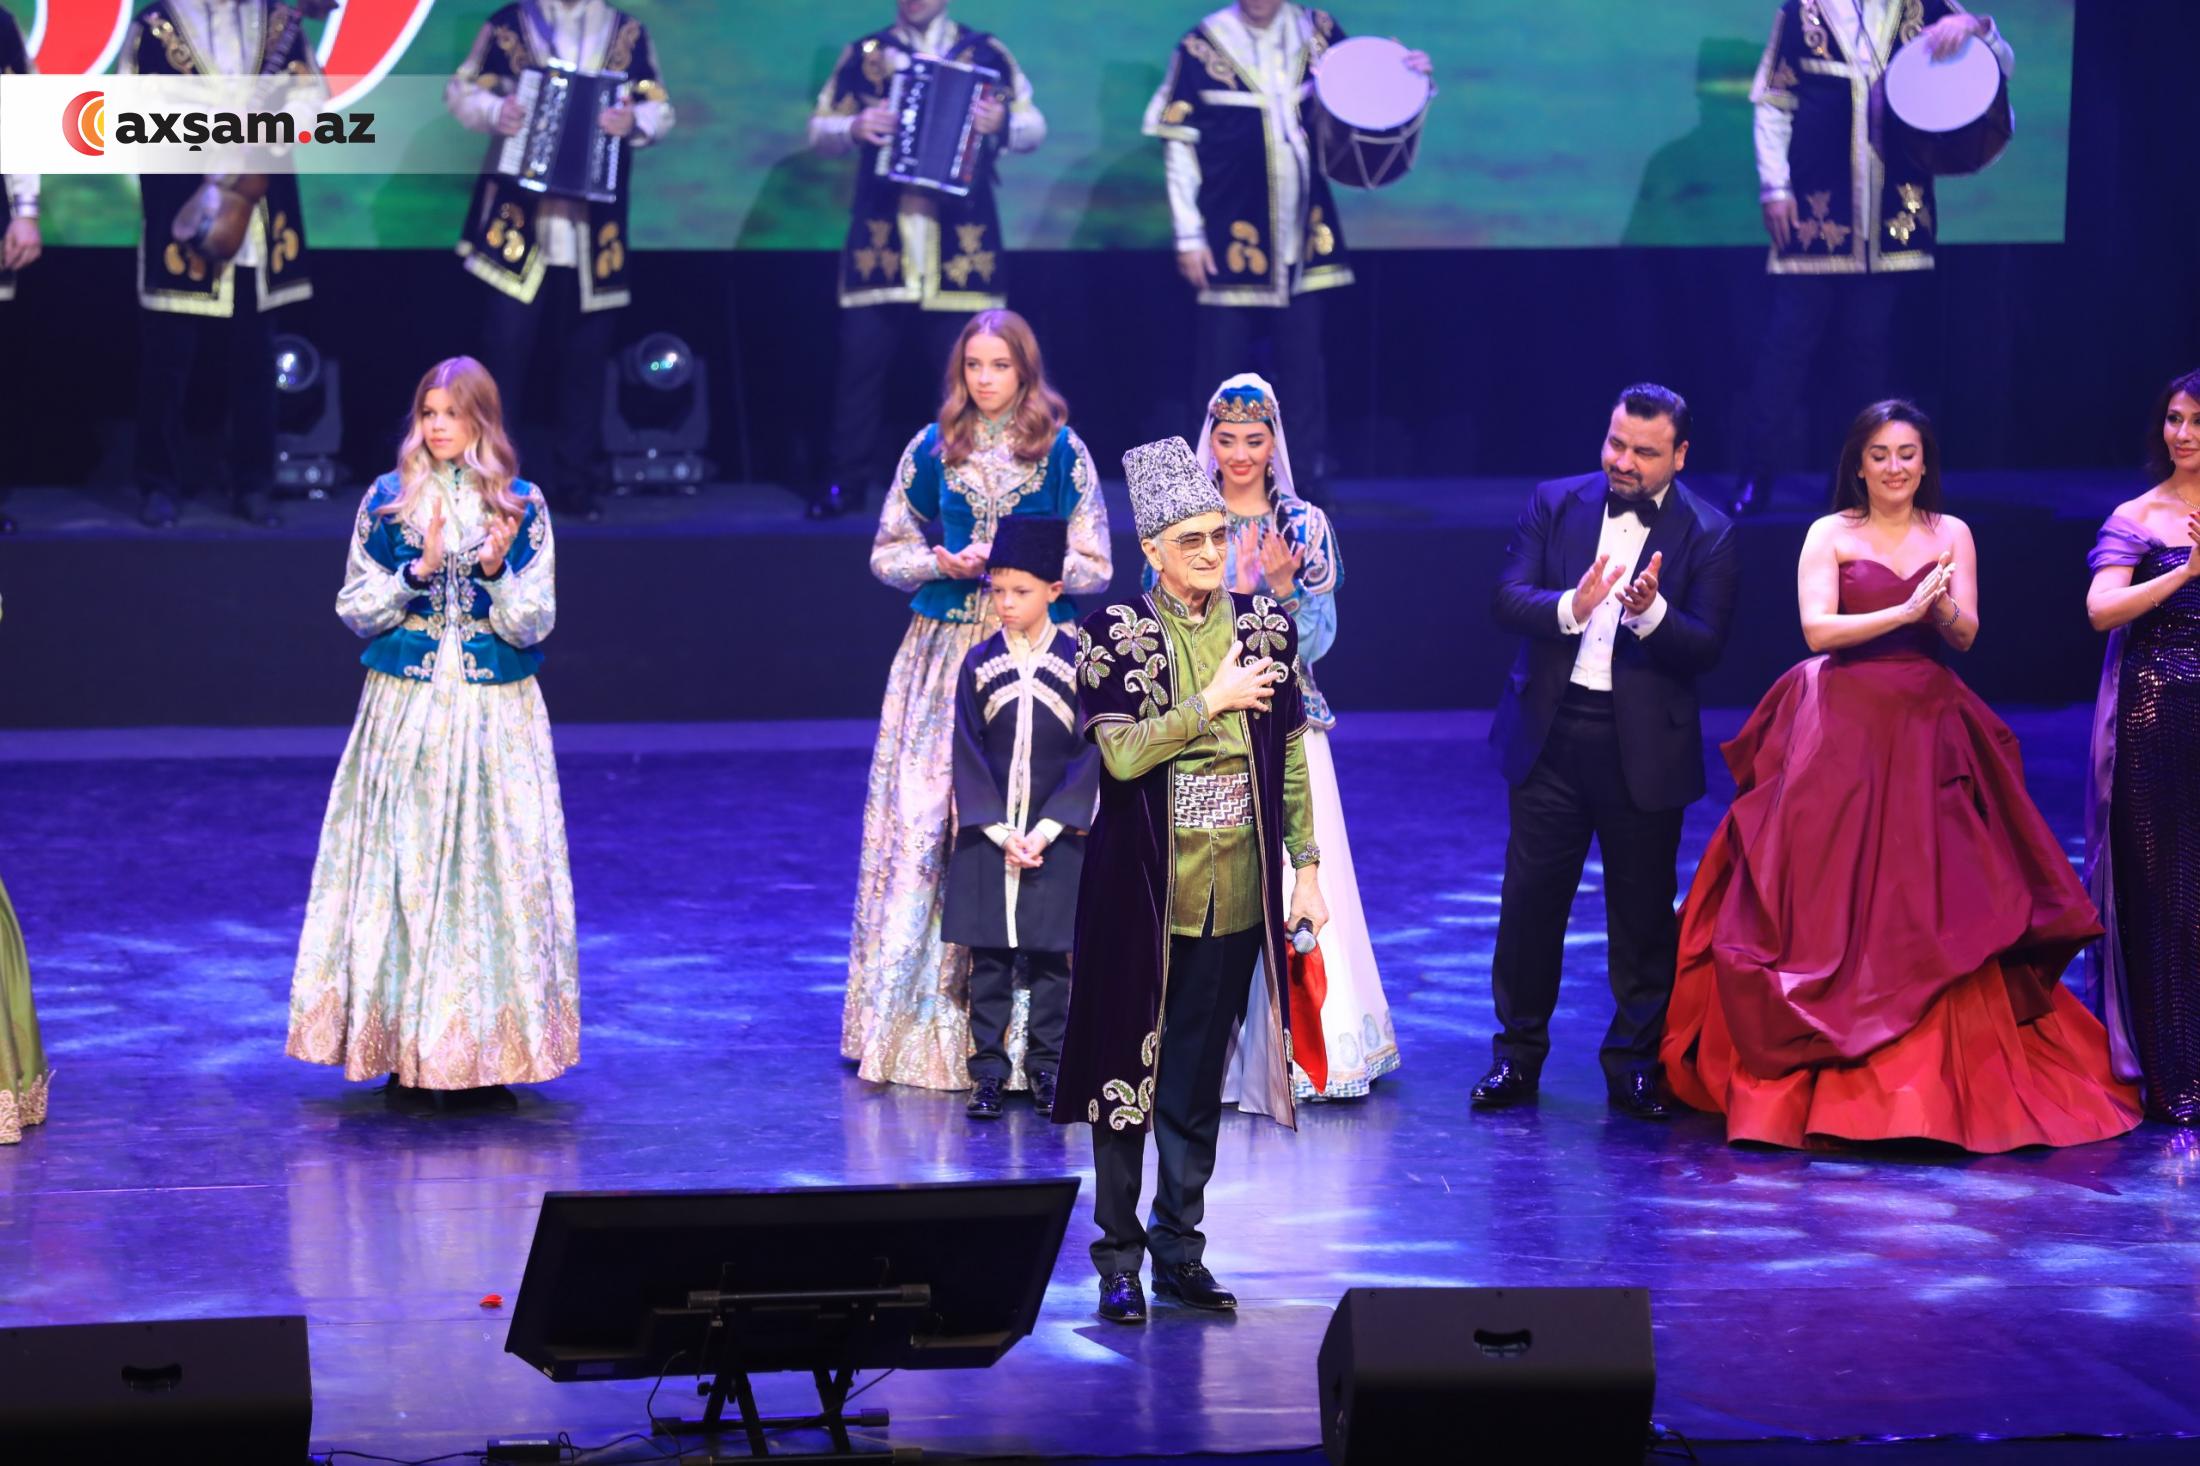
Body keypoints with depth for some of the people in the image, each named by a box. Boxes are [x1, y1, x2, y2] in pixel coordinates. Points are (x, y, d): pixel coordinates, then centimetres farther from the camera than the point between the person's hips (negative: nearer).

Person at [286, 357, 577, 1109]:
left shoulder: (521, 506, 2)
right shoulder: (387, 501, 3)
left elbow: (533, 624, -1)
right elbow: (354, 608, 3)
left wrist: (497, 570, -18)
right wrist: (418, 573, -13)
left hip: (496, 715, 0)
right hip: (405, 710, 0)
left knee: (496, 865, -1)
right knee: (404, 867, -1)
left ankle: (486, 1055, 6)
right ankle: (408, 1054, 5)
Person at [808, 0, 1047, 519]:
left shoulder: (985, 53, 7)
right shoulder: (863, 54, 10)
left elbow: (1034, 126, 5)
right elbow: (820, 129, 11)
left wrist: (1002, 123, -17)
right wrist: (854, 128, -11)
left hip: (961, 232, -1)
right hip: (880, 232, 1)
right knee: (860, 354, -1)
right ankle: (846, 481, 7)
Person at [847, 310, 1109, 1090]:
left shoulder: (1062, 453, 3)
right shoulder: (932, 449, 8)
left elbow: (1095, 568, 3)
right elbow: (887, 553, 13)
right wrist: (944, 563, -7)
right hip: (944, 652, 2)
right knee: (924, 817, -3)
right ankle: (920, 1020, 4)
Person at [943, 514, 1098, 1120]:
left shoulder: (1077, 660, -2)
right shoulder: (979, 662, 2)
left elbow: (1088, 754, -4)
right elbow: (968, 754, 0)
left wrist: (1045, 831, -12)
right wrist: (1000, 831, -10)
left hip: (1055, 835, -1)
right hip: (987, 834, 1)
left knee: (1049, 956, 3)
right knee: (988, 955, 2)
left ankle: (1046, 1069, 11)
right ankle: (988, 1070, 8)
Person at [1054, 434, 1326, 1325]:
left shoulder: (1264, 624, 6)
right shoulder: (1115, 633, -5)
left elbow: (1292, 756, 10)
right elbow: (1120, 753, -16)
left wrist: (1306, 869, 6)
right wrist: (1215, 701, -16)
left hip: (1236, 893, 3)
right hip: (1142, 890, -3)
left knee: (1200, 1081, 9)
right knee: (1127, 1073, 1)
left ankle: (1180, 1251, 19)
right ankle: (1118, 1260, 9)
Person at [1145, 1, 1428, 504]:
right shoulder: (1202, 47, -5)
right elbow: (1178, 144, -3)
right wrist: (1189, 236, -5)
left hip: (1303, 232, 2)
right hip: (1231, 234, -2)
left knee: (1303, 359, 4)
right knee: (1223, 359, 3)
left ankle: (1313, 478, 9)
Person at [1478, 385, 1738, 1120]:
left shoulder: (1707, 533, -4)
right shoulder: (1556, 503, 3)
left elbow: (1706, 648, -10)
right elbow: (1506, 597, -6)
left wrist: (1653, 613, -29)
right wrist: (1569, 608, -25)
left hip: (1645, 747, -2)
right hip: (1551, 730, 2)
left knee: (1643, 909, 7)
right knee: (1531, 897, 7)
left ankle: (1635, 1062, 19)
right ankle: (1518, 1053, 19)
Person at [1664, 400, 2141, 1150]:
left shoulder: (1952, 535, 9)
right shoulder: (1830, 536, 1)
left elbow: (1966, 634, 2)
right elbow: (1816, 629, -11)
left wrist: (1940, 607, -20)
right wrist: (1904, 612, -20)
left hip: (1926, 732, 2)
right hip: (1842, 730, -2)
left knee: (1929, 901, 0)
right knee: (1833, 903, -4)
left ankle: (1939, 1079, 5)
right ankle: (1819, 1074, 3)